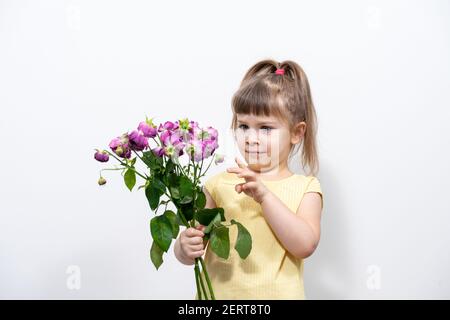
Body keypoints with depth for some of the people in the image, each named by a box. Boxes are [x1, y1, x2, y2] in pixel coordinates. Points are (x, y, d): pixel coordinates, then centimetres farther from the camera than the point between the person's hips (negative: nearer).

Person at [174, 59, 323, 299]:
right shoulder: (220, 184, -1)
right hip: (218, 293, 1)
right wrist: (185, 249, -20)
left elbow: (305, 246, -15)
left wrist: (264, 196, -21)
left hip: (277, 293, -1)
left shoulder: (305, 188, -1)